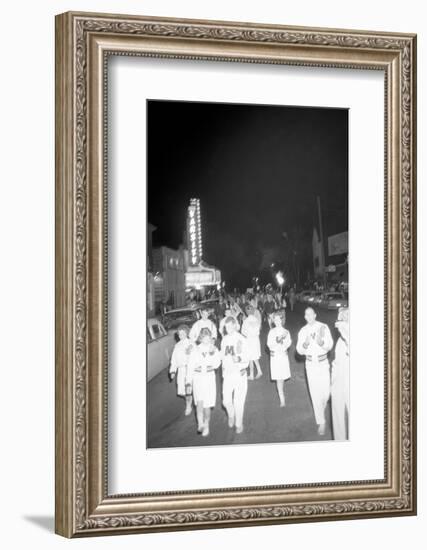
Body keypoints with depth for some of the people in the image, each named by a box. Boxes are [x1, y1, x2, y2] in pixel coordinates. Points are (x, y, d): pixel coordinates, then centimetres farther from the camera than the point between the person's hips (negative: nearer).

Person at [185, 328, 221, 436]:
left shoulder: (214, 349, 0)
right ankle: (200, 424, -16)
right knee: (199, 401, -20)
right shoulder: (195, 350, -1)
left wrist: (212, 352, -24)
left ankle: (206, 426, 22)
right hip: (198, 378, -1)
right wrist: (188, 382, -3)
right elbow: (190, 367, 1)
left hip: (209, 377, 1)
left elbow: (217, 364, -14)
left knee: (207, 405, 6)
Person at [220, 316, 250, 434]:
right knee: (226, 401, 3)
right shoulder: (225, 339, 5)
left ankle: (239, 424, 16)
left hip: (240, 374, -4)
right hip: (228, 374, 4)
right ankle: (231, 416, 33)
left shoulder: (241, 340, -10)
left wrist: (239, 359, -28)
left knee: (238, 401, 0)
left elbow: (246, 360, -10)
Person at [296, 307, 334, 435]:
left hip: (323, 363, -1)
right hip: (310, 364, 1)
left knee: (326, 392, 2)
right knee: (315, 394, -1)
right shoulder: (303, 331, -1)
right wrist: (305, 343, -25)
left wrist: (320, 342, -33)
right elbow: (300, 350, -3)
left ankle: (320, 409, 36)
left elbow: (329, 346, -13)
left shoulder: (324, 327, -8)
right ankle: (321, 422, 5)